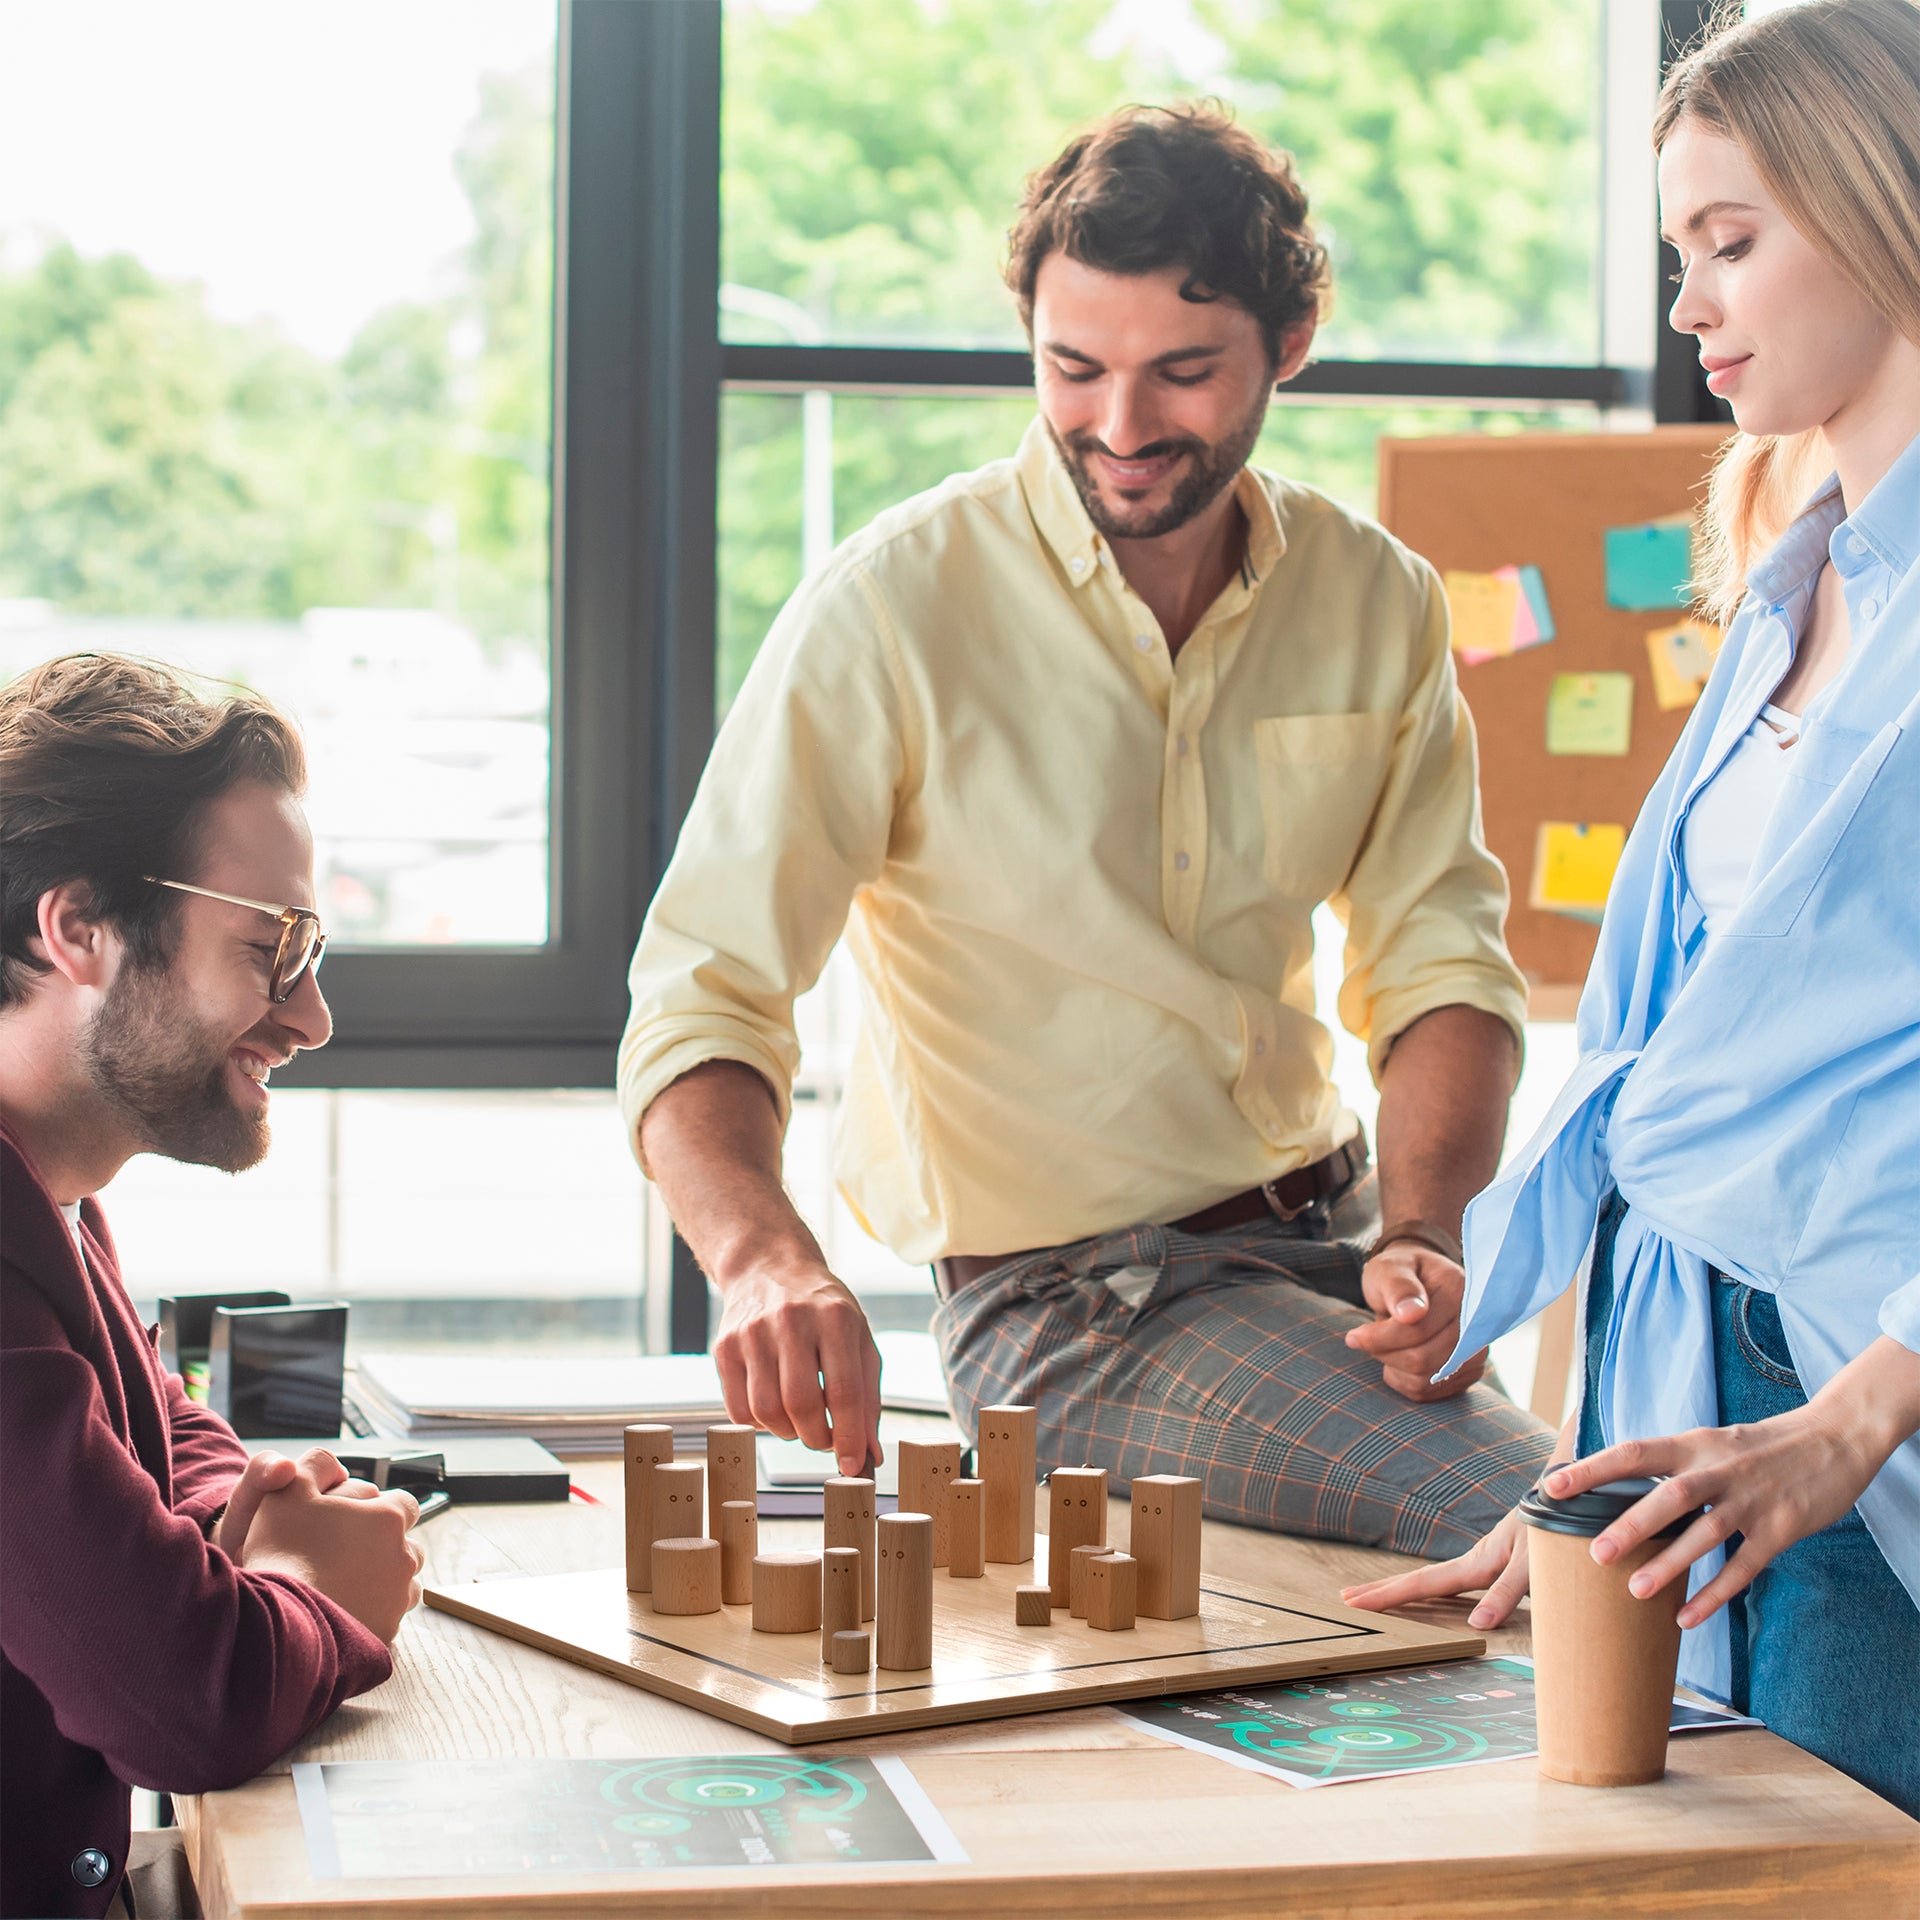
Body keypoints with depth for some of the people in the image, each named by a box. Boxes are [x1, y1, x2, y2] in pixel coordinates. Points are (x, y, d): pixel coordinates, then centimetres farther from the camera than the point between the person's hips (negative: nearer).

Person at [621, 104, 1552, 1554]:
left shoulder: (1379, 602, 3)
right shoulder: (889, 615, -13)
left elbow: (1444, 959, 7)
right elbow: (703, 1000, -17)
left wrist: (1423, 1233, -14)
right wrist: (765, 1261, -38)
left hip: (1332, 1231, 6)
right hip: (1072, 1303, -6)